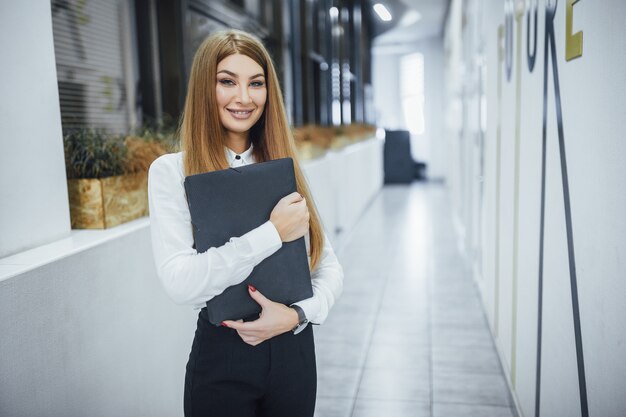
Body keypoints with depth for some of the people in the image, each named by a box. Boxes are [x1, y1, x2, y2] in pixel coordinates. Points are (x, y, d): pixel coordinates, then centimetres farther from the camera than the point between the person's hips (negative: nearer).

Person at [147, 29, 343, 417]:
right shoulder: (171, 171, -8)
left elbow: (329, 268, 2)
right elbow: (179, 282, -20)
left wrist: (298, 314, -16)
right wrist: (272, 233, -22)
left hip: (294, 347, 3)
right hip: (222, 356, -3)